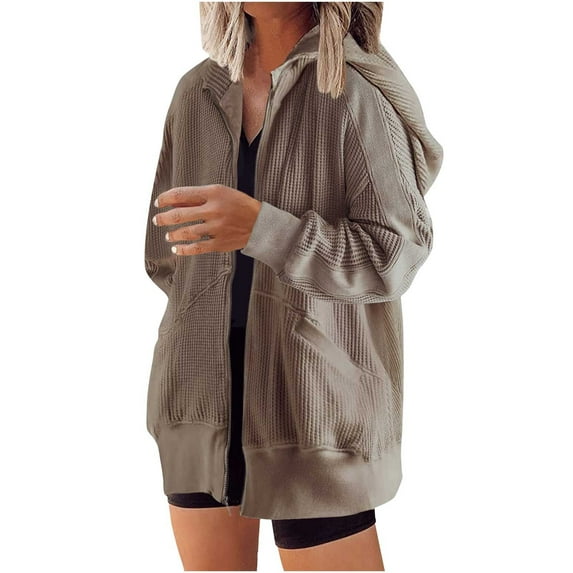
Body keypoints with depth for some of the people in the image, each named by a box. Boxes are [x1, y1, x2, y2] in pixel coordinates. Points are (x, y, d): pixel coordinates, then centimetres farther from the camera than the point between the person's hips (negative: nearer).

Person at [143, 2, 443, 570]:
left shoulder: (357, 94, -8)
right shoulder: (197, 91, 8)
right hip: (202, 387, 5)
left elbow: (396, 255, -14)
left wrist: (259, 227, -24)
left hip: (312, 396, -5)